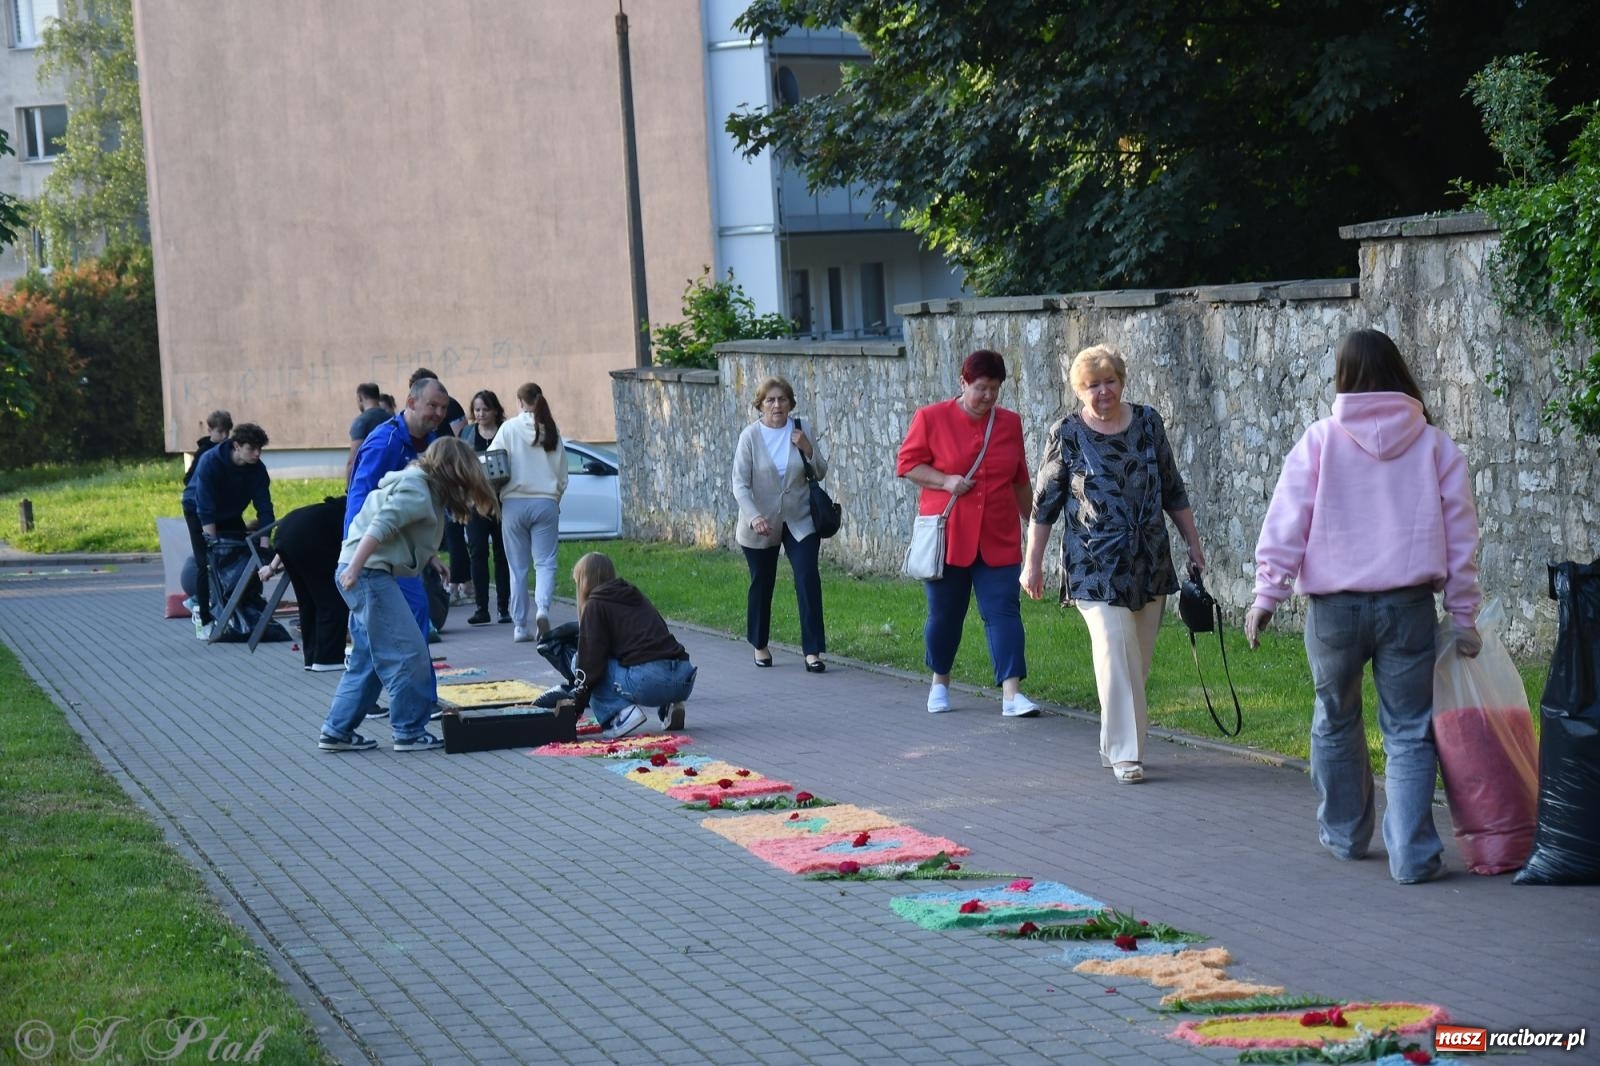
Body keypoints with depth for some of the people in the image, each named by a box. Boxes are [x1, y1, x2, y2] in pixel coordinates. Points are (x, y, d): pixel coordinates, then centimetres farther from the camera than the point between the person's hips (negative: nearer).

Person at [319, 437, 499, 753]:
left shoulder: (424, 489, 20)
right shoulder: (416, 490, -12)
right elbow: (381, 525, -23)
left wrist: (432, 559, 11)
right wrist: (354, 568, -29)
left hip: (362, 574, 11)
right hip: (369, 573, -11)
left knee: (367, 659, 14)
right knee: (408, 653, -7)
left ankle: (337, 730, 16)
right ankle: (410, 732, -2)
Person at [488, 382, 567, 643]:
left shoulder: (509, 428, -2)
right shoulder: (552, 431, 4)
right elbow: (563, 475, 7)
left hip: (515, 502, -1)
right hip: (546, 502, 1)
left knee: (518, 566, 5)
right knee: (545, 562, 2)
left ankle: (520, 626, 7)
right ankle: (542, 607, -23)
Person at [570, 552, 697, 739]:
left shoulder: (595, 606, 6)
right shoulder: (636, 597, 27)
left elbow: (591, 660, 1)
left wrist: (578, 702, 10)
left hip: (649, 681, -7)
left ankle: (621, 713, -6)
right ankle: (669, 707, 14)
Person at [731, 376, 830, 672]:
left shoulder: (800, 430, -1)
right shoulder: (751, 436, -8)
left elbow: (821, 473, 5)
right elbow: (740, 483, -12)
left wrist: (807, 449, -14)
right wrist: (754, 517, -27)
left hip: (801, 522, 1)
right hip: (761, 524, -1)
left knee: (808, 579, -11)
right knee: (762, 584, 10)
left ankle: (813, 651, -10)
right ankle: (759, 645, 30)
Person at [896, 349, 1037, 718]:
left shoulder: (1010, 423, 8)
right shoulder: (931, 418, -2)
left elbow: (1020, 481, 17)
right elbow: (907, 464, -1)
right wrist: (946, 481, -15)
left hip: (998, 541, 2)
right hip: (947, 537, -2)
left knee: (1004, 611, -8)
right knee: (944, 613, 9)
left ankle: (1011, 693, -13)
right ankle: (940, 682, 30)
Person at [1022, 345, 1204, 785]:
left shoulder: (1147, 423, 5)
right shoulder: (1066, 435, -4)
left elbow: (1172, 490, 13)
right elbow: (1045, 504, 1)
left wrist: (1194, 545, 13)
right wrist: (1033, 563, 0)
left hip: (1149, 564, 4)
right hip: (1096, 567, -4)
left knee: (1139, 661, 8)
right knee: (1116, 655, -13)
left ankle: (1113, 745, 22)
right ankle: (1125, 754, -10)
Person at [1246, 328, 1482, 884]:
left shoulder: (1320, 440, -1)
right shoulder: (1434, 444, 4)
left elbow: (1286, 523, -5)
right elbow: (1460, 536, 5)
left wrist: (1267, 594, -2)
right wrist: (1464, 616, 10)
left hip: (1334, 606, 0)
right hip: (1408, 605, 0)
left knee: (1336, 722, 19)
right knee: (1408, 731, 4)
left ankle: (1344, 833, 32)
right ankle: (1412, 854, -4)